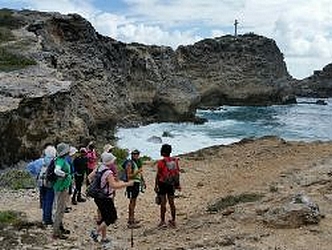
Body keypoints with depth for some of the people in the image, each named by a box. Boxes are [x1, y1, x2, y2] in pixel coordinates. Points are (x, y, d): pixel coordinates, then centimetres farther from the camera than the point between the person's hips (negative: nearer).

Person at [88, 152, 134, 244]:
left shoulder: (98, 168, 3)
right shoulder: (108, 173, -23)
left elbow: (90, 177, 15)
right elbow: (113, 185, -32)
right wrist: (127, 184, -26)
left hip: (98, 197, 9)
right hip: (106, 199, -9)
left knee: (105, 217, 18)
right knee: (112, 218, 2)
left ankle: (103, 238, 25)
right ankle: (96, 232, 1)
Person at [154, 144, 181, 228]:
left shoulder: (161, 162, -14)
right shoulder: (175, 160, 0)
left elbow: (158, 175, -11)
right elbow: (177, 173, 6)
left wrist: (155, 185, -3)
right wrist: (177, 184, 15)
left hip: (163, 184, -5)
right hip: (171, 184, 5)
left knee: (163, 203, 1)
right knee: (171, 203, 11)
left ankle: (162, 222, 6)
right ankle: (173, 221, 18)